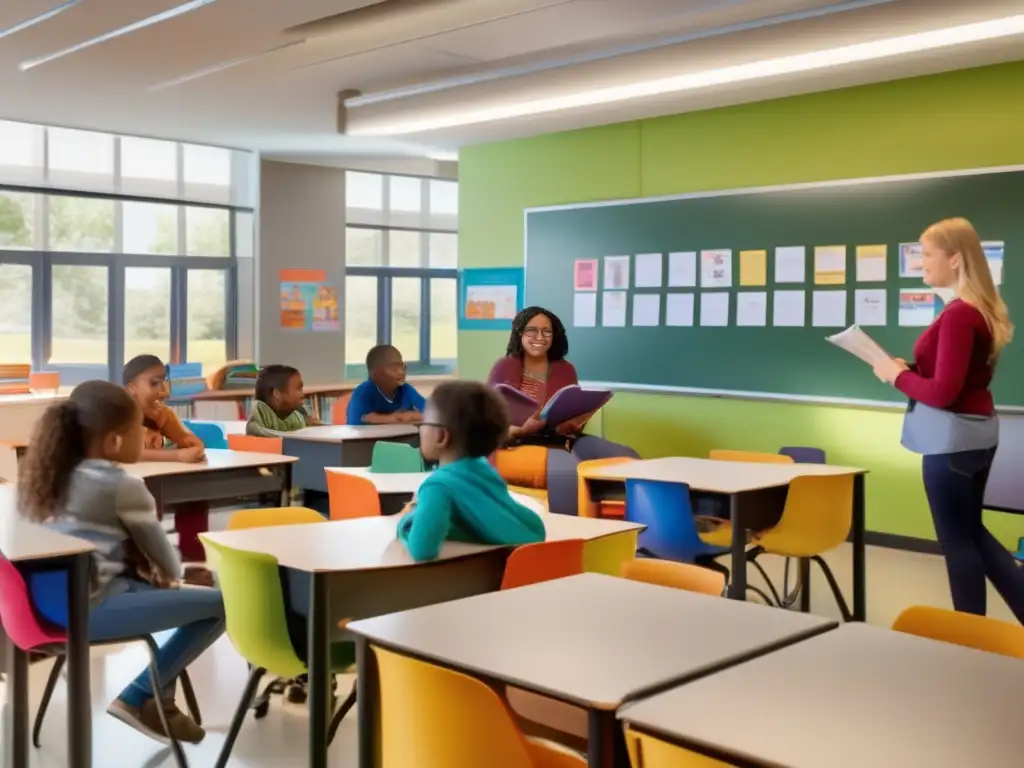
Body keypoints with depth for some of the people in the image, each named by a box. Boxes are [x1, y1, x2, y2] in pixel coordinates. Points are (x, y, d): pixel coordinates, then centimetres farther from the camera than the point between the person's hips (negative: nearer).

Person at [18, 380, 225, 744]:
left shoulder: (51, 473, 13)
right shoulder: (122, 486, -12)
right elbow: (162, 554, -1)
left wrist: (145, 565, 15)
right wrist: (171, 574, 21)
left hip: (50, 599, 10)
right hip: (88, 606, -10)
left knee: (189, 599, 25)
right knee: (223, 605, -9)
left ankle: (159, 702, 19)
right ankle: (140, 699, 3)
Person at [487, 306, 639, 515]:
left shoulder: (565, 369, 13)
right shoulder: (504, 368, 3)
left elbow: (576, 420, 15)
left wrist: (575, 424, -11)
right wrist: (522, 429, -22)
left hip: (561, 444, 4)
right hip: (516, 447, -4)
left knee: (625, 458, -22)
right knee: (571, 469, -37)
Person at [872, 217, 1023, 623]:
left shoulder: (957, 314, -21)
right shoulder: (982, 310, 9)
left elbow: (943, 392, -22)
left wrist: (898, 376, -8)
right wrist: (910, 370, 7)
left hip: (953, 435, -10)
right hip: (977, 430, 10)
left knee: (956, 539, 4)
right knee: (971, 530, 21)